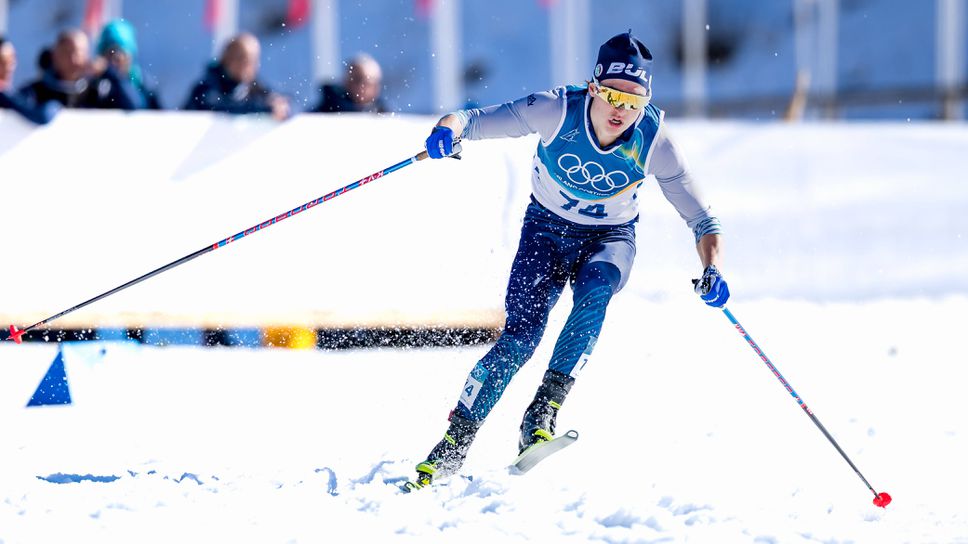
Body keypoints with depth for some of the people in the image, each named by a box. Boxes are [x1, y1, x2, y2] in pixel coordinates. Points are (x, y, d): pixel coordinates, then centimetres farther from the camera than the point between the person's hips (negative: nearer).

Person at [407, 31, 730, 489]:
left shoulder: (653, 142, -22)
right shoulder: (557, 111, -25)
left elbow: (701, 218, -14)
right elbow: (475, 120, -23)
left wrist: (711, 270, -32)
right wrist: (449, 129, -47)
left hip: (610, 239, 0)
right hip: (546, 229, 0)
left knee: (592, 293, -33)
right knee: (519, 339, -14)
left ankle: (543, 411, -30)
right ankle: (455, 443, 0)